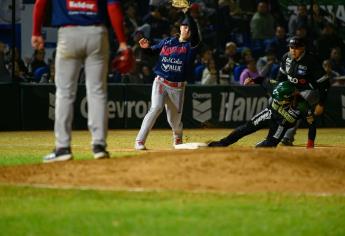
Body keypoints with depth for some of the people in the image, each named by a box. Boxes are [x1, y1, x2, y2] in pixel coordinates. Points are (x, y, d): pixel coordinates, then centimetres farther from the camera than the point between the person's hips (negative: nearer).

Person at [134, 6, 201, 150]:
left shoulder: (191, 45, -1)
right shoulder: (167, 42, 6)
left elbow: (195, 34, -20)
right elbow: (153, 51, 18)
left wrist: (187, 13, -25)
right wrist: (146, 47, -6)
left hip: (178, 88, 0)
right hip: (161, 82, 0)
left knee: (174, 119, 6)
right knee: (156, 108, -23)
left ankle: (177, 138, 42)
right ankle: (139, 141, -23)